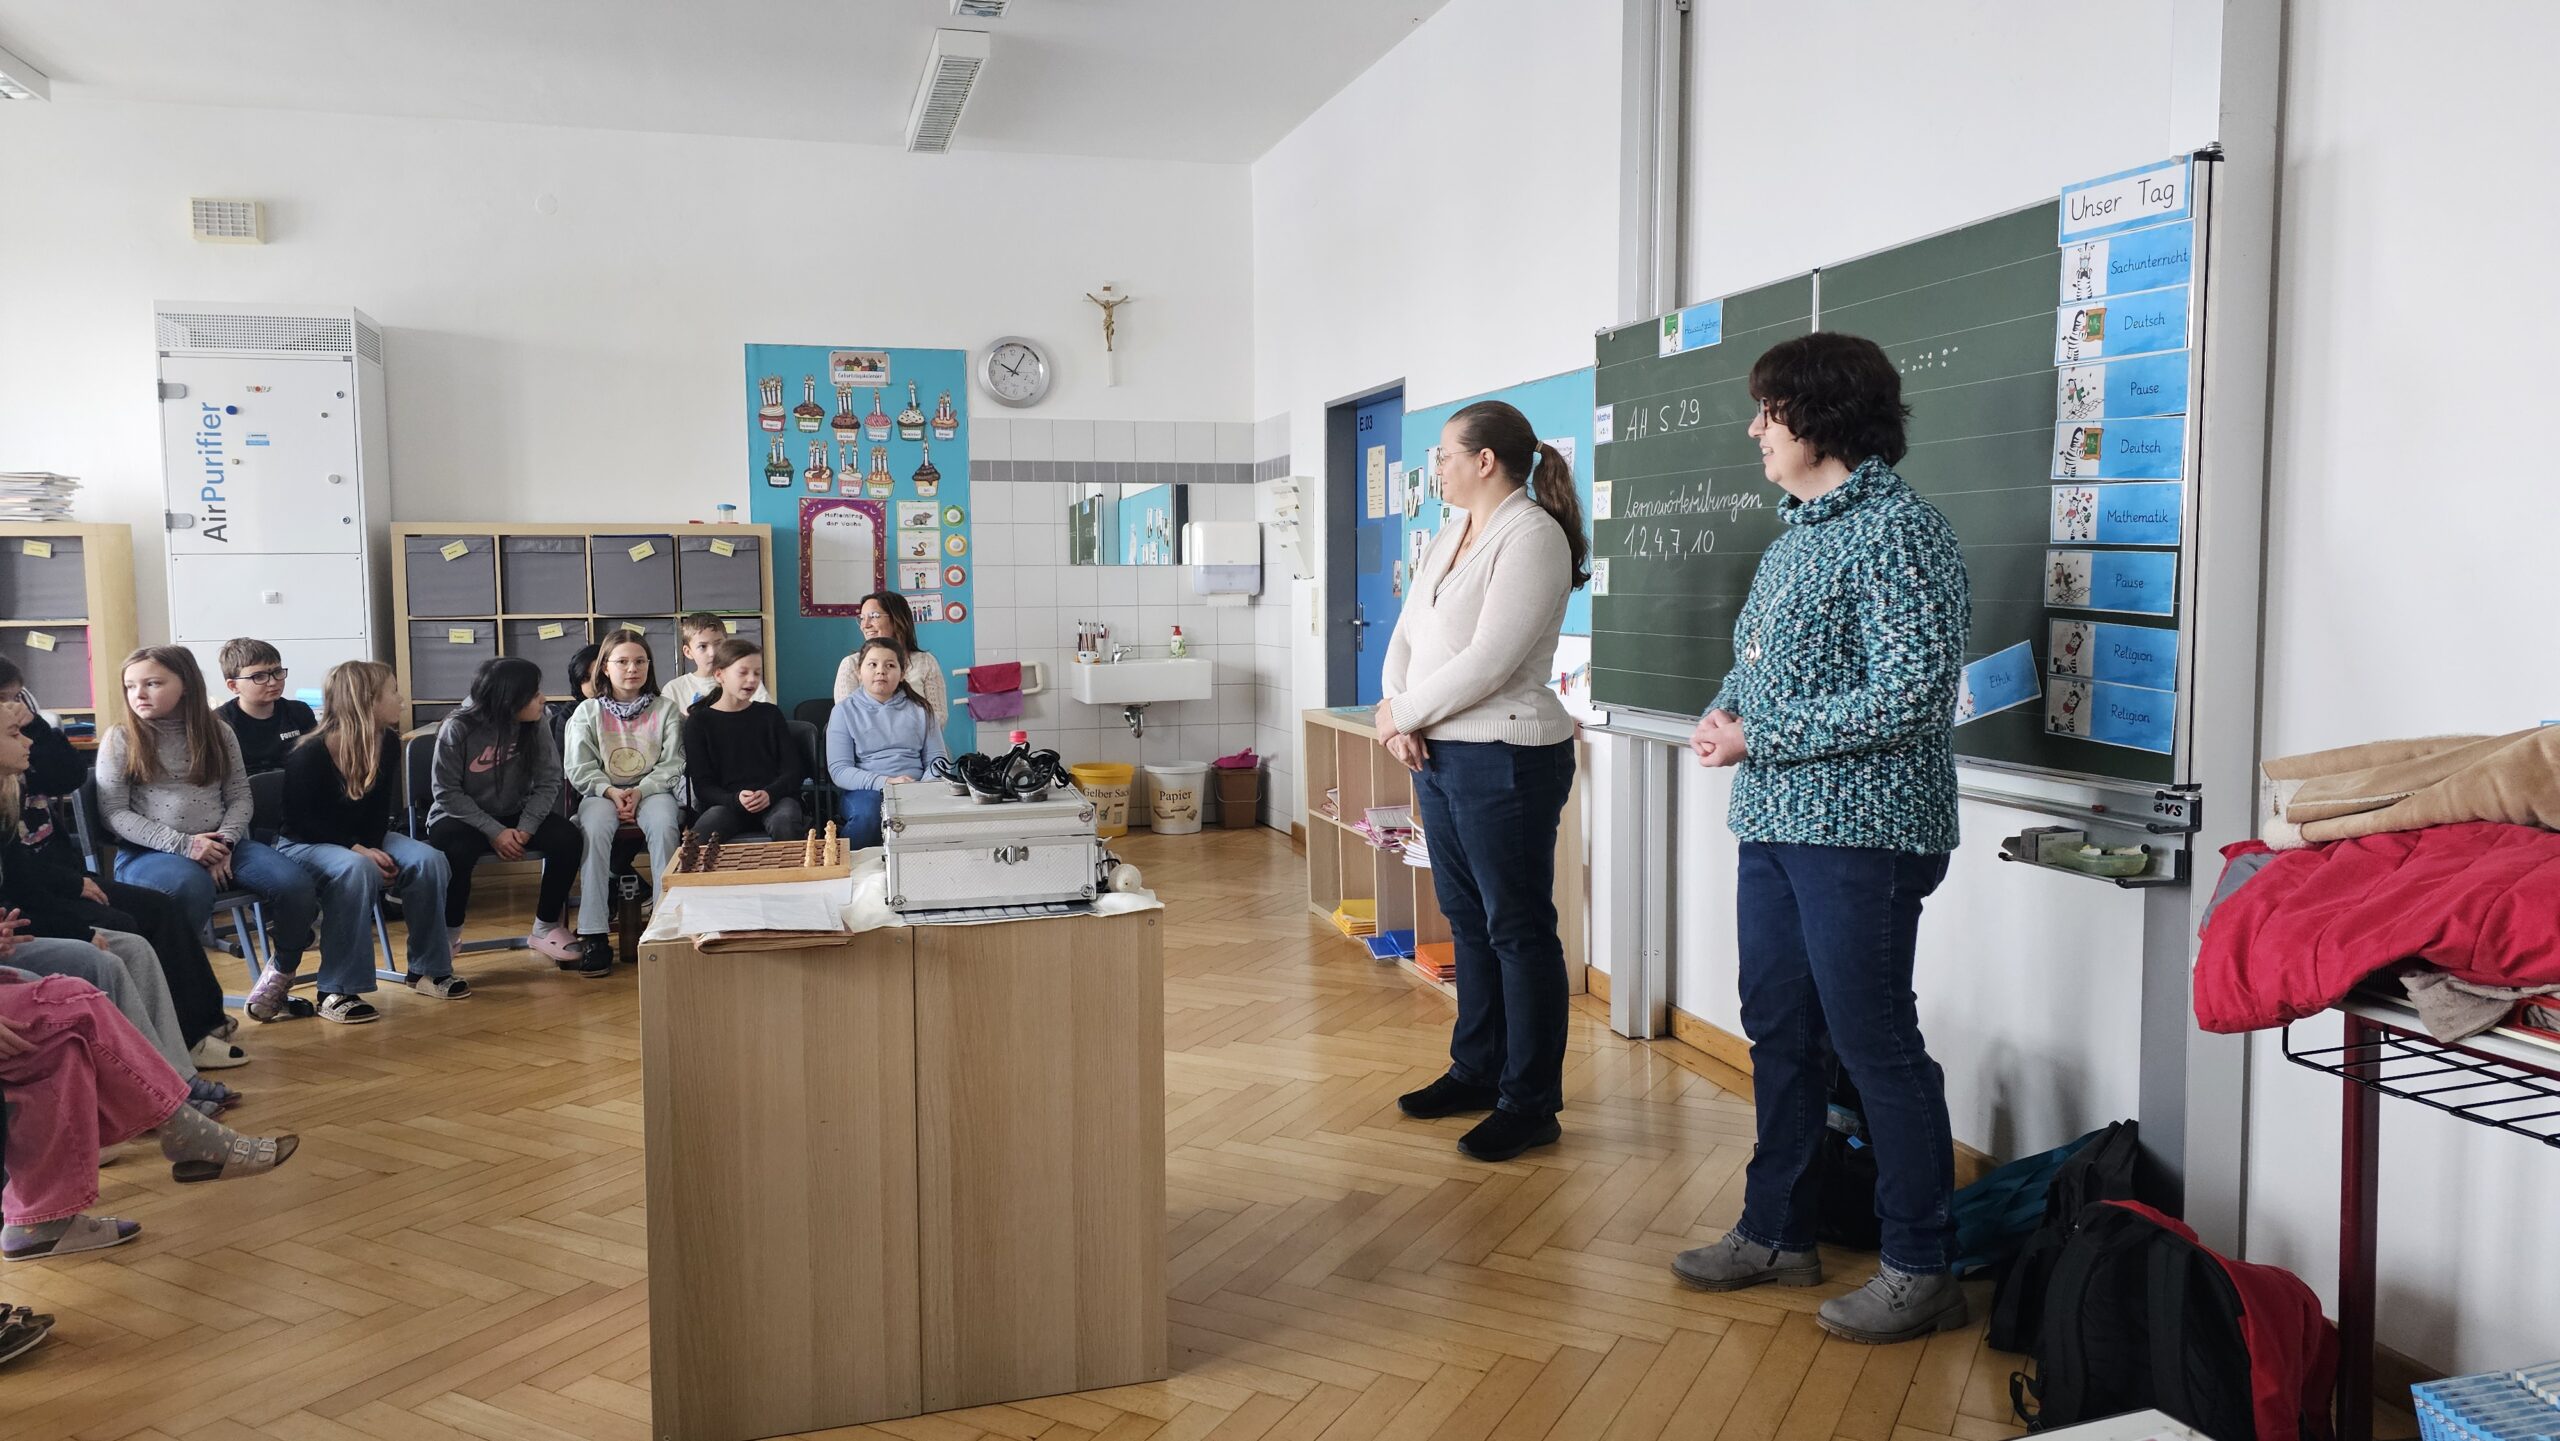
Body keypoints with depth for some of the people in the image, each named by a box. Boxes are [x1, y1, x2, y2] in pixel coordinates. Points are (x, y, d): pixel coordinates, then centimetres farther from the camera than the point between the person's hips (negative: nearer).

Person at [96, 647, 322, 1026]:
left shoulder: (218, 733, 10)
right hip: (151, 852, -3)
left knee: (295, 884, -21)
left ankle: (280, 974, 4)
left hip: (220, 845, 3)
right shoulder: (120, 740, 2)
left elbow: (240, 796, 8)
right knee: (193, 888, -39)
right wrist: (182, 844, -15)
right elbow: (114, 812, -4)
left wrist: (224, 843, -12)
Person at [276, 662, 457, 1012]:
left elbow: (380, 811, 2)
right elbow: (303, 821, -18)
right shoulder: (309, 755, -21)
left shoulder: (388, 743, -4)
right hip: (304, 844, -6)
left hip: (362, 839, 6)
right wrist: (358, 850, -28)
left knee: (428, 860, -20)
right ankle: (336, 992, -32)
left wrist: (373, 848, -17)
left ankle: (426, 969, -6)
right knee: (357, 870, -38)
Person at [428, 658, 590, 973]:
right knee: (458, 850, -37)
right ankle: (446, 937, -11)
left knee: (568, 839, -21)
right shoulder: (458, 729, -16)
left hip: (514, 815, 4)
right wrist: (494, 832, -23)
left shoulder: (535, 727, -7)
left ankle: (545, 929, -2)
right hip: (459, 818, -4)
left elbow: (547, 782, -6)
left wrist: (525, 828, -20)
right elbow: (448, 793, -15)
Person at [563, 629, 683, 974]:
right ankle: (594, 936, -34)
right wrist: (610, 792, -14)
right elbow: (579, 768, 4)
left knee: (664, 826, -35)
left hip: (653, 790, 0)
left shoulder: (664, 709, 11)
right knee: (594, 830, -33)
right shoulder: (588, 712, 11)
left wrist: (640, 792, -12)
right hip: (602, 792, 0)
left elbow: (673, 764, 3)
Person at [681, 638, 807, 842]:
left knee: (786, 823, -35)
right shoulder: (698, 722, 10)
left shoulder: (770, 714, 15)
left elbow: (792, 771, 10)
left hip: (774, 798, 1)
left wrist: (769, 794, -12)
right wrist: (736, 799, -17)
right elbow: (702, 786, 4)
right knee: (701, 833, -34)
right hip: (726, 801, -1)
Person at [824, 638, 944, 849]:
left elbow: (937, 759, 12)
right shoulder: (845, 711, 9)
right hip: (865, 791, -1)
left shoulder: (918, 709, 16)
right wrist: (884, 782, -17)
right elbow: (838, 770, -1)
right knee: (867, 814, -37)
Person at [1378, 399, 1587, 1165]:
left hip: (1503, 757, -9)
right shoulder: (1450, 536, 14)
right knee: (1468, 920, 17)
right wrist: (1398, 716, -5)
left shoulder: (1531, 535, -14)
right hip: (1437, 755, 9)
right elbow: (1406, 635, 13)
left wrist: (1402, 713, -12)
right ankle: (1477, 1071, 30)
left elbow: (1488, 661, -22)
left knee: (1519, 929, -1)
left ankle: (1530, 1103, 8)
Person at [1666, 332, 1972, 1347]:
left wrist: (1759, 739, -17)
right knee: (1780, 1032, 16)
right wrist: (1726, 707, 1)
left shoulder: (1898, 532, -14)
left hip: (1857, 832, -9)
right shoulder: (1799, 529, 14)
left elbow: (1911, 694, -21)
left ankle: (1922, 1272, 15)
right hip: (1774, 821, 9)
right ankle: (1777, 1233, 31)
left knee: (1875, 1045, 0)